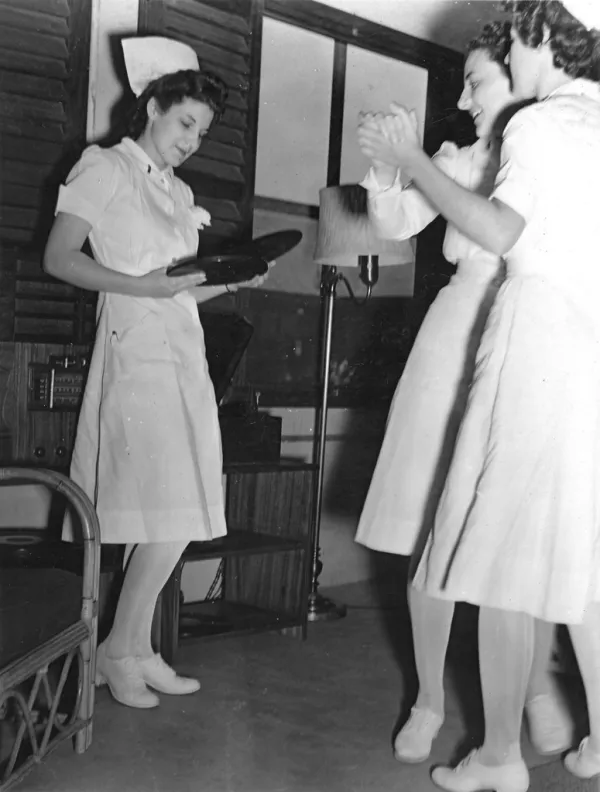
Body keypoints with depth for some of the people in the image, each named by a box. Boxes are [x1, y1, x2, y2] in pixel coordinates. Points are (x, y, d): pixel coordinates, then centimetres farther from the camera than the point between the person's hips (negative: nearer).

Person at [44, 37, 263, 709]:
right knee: (170, 518, -13)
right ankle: (120, 651, 3)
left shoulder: (179, 192, 23)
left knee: (173, 519, 4)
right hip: (136, 349, -7)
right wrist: (146, 286, -18)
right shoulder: (106, 167, 1)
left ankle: (134, 650, 14)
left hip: (183, 351, 7)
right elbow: (59, 259, -8)